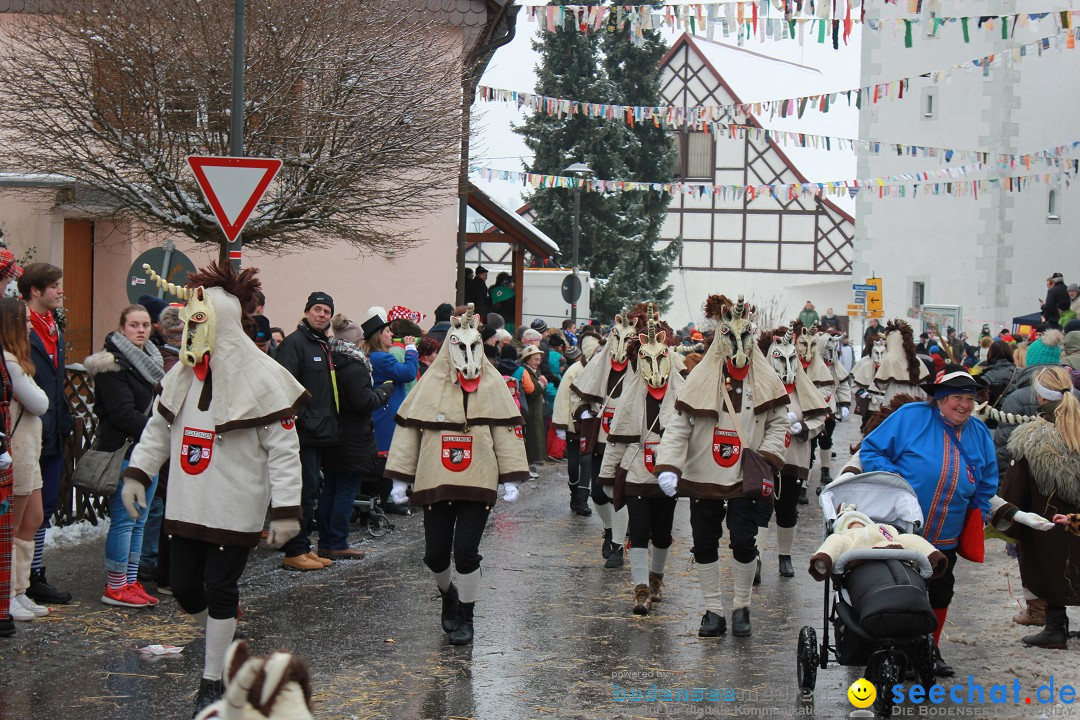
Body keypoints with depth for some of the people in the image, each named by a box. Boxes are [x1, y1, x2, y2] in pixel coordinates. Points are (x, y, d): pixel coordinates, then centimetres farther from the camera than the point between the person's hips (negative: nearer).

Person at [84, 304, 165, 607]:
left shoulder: (151, 360, 16)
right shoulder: (113, 364, -11)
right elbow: (122, 413, -17)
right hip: (124, 451, -9)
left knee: (139, 521, 11)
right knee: (124, 520, -7)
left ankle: (131, 582, 17)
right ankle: (115, 588, 0)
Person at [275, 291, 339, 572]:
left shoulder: (324, 345, 19)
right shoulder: (294, 343, -10)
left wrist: (331, 425, 18)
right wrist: (300, 420, -23)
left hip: (320, 431, 9)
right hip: (303, 431, -9)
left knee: (310, 491, 13)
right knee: (304, 491, -8)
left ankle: (303, 546, 19)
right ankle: (295, 551, -3)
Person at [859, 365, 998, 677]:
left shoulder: (979, 432, 6)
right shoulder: (910, 417, -10)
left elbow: (987, 483, 17)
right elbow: (871, 450, -7)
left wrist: (979, 516, 5)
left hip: (945, 538, 5)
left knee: (939, 593, 12)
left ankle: (930, 649, 29)